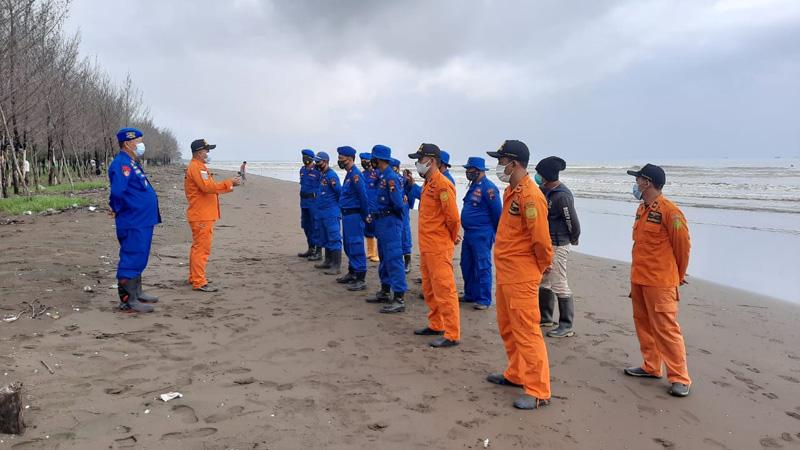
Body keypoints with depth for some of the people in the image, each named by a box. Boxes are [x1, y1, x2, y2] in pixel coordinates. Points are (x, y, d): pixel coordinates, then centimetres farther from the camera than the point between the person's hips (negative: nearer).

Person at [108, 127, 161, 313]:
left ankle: (136, 294, 29)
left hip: (142, 222, 10)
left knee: (138, 260, 18)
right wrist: (119, 210, -12)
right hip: (133, 224, -10)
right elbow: (117, 192, -27)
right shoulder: (122, 164, -16)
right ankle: (127, 301, 0)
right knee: (131, 260, -5)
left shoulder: (132, 163, 16)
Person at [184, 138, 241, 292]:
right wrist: (229, 183, -20)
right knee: (202, 248, -10)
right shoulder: (196, 167, -14)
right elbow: (208, 187, -25)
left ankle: (195, 277, 26)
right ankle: (199, 282, -8)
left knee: (198, 247, 17)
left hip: (203, 215, 11)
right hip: (201, 216, -11)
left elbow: (209, 187, 20)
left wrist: (229, 184, 10)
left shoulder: (199, 167, 20)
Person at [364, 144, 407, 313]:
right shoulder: (383, 176, 12)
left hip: (390, 223, -10)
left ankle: (399, 299, -6)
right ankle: (384, 292, 30)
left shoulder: (391, 178, -18)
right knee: (384, 258, 18)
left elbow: (398, 204, -22)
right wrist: (375, 214, 9)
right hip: (382, 222, 10)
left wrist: (389, 212, -5)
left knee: (394, 259, -9)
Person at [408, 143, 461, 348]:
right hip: (426, 246, 10)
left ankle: (452, 334, 2)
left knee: (444, 290, -4)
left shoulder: (442, 184, -17)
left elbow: (453, 216, -19)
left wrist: (452, 238, -5)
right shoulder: (428, 184, 14)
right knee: (429, 289, 18)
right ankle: (436, 325, 31)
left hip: (439, 248, -10)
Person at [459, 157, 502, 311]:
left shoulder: (488, 188, -15)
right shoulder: (473, 186, 14)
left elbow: (497, 212, -14)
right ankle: (470, 295, 28)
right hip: (469, 233, 10)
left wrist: (496, 233, -5)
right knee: (467, 265, 15)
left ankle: (484, 300, 6)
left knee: (482, 267, -3)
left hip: (482, 235, -10)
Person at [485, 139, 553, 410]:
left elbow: (541, 238, -20)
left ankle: (538, 392, 5)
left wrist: (542, 266, -6)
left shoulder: (530, 195, -20)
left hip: (521, 276, -10)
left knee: (526, 333, -4)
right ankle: (516, 375, 35)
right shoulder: (511, 191, 12)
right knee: (507, 329, 20)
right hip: (505, 273, 10)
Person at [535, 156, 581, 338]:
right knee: (543, 281, 18)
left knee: (559, 285, -5)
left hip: (558, 245, -10)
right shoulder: (545, 191, 6)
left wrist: (573, 239, 0)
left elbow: (573, 221, -14)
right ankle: (545, 318, 33)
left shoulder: (562, 195, -22)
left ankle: (566, 326, 4)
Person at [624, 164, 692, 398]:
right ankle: (651, 367, 29)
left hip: (660, 282, -9)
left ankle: (679, 378, 4)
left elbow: (682, 245, -8)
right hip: (638, 279, 9)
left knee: (666, 328, -6)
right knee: (643, 324, 16)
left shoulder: (669, 211, -16)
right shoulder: (642, 209, 11)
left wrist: (678, 275, 4)